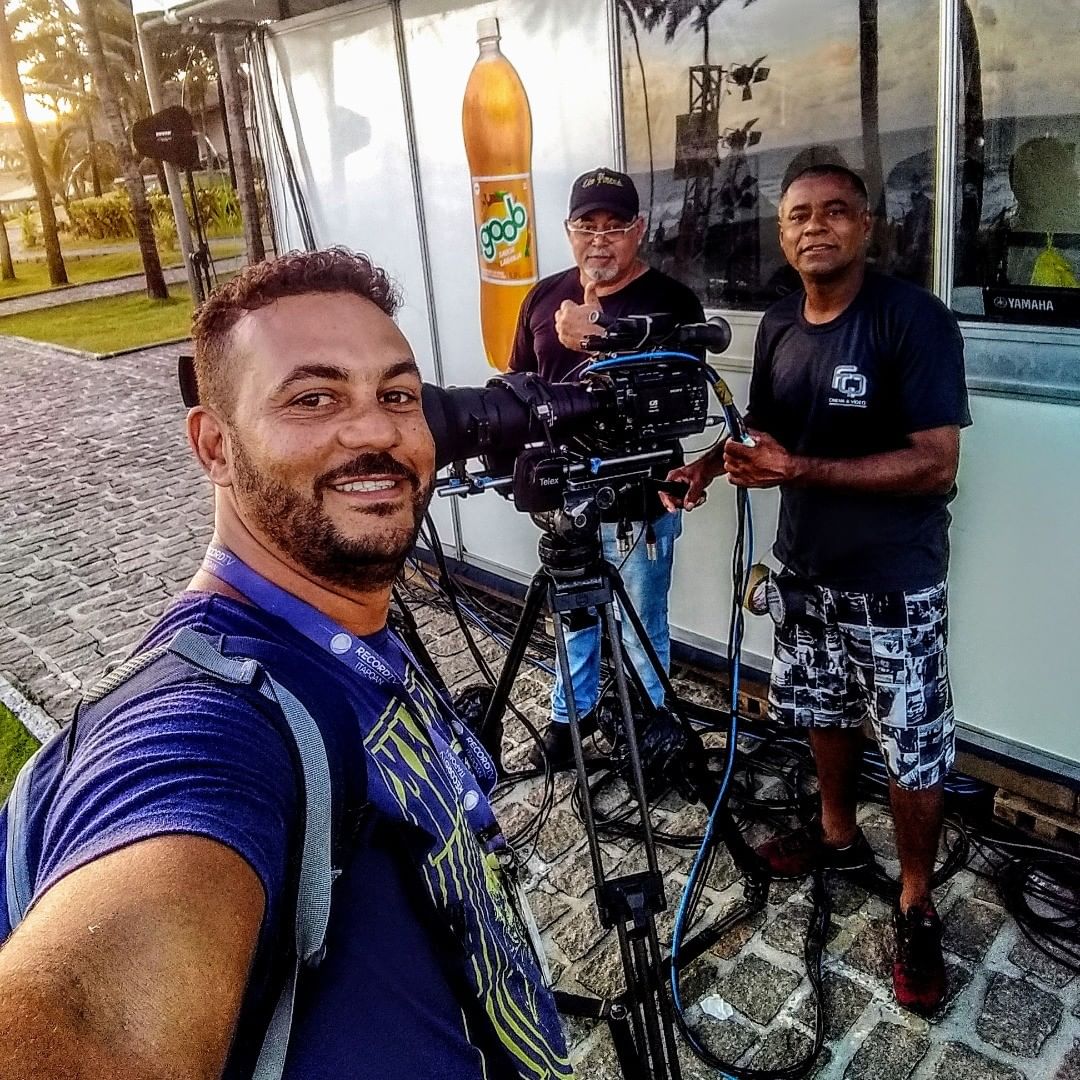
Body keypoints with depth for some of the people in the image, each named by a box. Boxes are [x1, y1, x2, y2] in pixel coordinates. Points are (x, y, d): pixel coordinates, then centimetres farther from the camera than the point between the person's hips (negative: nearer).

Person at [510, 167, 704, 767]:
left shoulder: (671, 302, -9)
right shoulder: (545, 297, 6)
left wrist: (597, 338, -29)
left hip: (639, 502, -4)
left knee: (642, 626, 9)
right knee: (574, 613, 20)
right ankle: (571, 713, 40)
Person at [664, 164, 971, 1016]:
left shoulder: (915, 318, -17)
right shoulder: (779, 326, 3)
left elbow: (936, 464, -22)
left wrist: (802, 470, -30)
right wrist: (713, 460, -7)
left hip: (895, 582, -6)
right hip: (807, 568, 6)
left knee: (916, 753, 3)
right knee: (824, 713, 22)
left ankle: (917, 906, 24)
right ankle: (839, 834, 45)